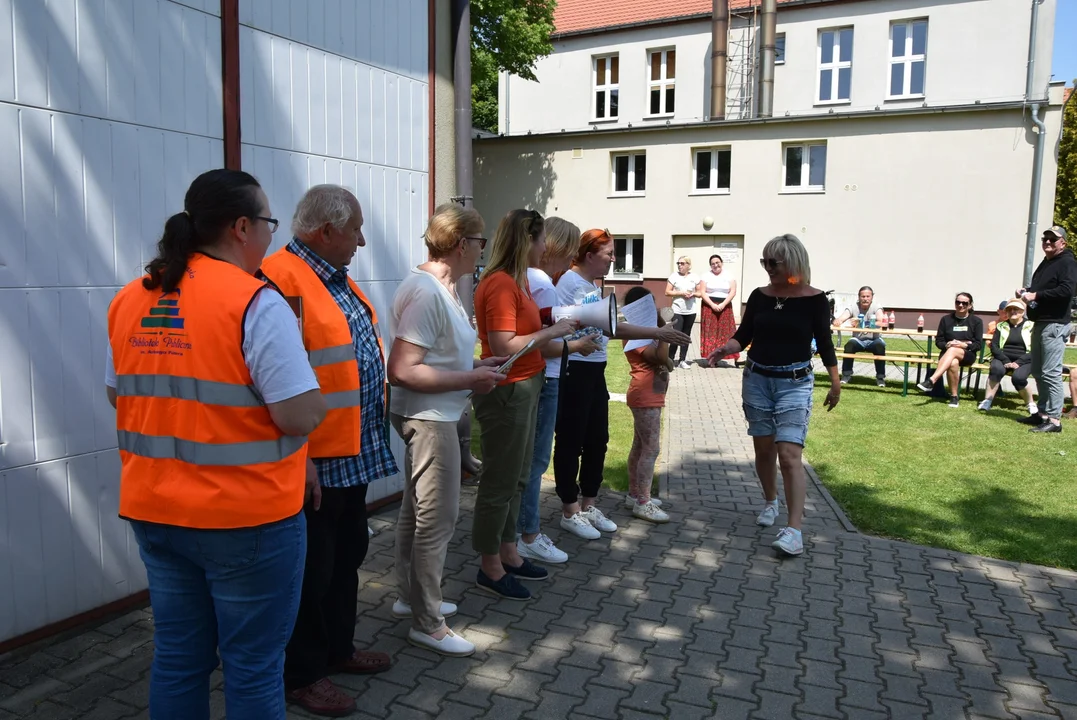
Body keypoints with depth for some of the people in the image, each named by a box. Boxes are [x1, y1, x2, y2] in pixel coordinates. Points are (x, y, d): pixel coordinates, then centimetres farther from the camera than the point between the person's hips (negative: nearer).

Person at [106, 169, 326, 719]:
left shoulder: (129, 300, 4)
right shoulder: (256, 303, -18)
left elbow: (117, 394, 16)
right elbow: (301, 417, -22)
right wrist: (292, 341, -4)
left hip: (153, 510, 7)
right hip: (246, 515, -7)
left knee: (177, 657, 21)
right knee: (252, 667, 10)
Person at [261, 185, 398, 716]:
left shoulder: (336, 277, 13)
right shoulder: (281, 279, -18)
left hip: (354, 453, 9)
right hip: (313, 461, -9)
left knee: (347, 557, 21)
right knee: (311, 569, 7)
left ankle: (337, 648, 40)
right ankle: (302, 674, 26)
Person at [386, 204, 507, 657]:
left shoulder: (440, 287, 10)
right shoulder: (426, 293, -22)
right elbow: (402, 370, -28)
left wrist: (476, 366, 8)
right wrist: (470, 379, -22)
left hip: (433, 416, 11)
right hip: (429, 417, -11)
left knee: (416, 511, 20)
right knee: (437, 519, -1)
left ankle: (411, 596, 36)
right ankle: (427, 623, 14)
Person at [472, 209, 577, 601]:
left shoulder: (516, 280, 11)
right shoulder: (500, 283, -19)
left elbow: (523, 332, 8)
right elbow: (504, 346, -24)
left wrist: (555, 329, 2)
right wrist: (551, 332, -17)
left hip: (524, 388, 10)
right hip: (506, 392, -10)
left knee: (517, 477, 18)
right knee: (500, 481, 2)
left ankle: (508, 552, 33)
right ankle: (490, 568, 17)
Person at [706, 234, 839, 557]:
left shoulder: (814, 299, -6)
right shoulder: (759, 296, 2)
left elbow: (824, 343, 0)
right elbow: (744, 335, 5)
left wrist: (836, 383, 2)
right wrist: (726, 348, -15)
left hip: (795, 384, -4)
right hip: (756, 379, 4)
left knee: (789, 453, -13)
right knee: (764, 448, 13)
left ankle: (794, 530, -13)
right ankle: (770, 502, 36)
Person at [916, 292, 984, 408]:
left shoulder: (976, 321, 6)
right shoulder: (946, 319, 9)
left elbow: (979, 344, 1)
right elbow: (938, 341, 9)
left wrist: (964, 345, -18)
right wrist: (947, 345, -14)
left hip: (967, 354, -1)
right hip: (947, 353, 1)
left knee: (953, 350, -38)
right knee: (953, 363, -37)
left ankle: (931, 381, -51)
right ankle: (954, 397, -27)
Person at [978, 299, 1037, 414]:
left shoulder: (1031, 326, 5)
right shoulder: (1001, 326, 13)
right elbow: (994, 346, 2)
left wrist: (1018, 362, -18)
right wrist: (1005, 361, -15)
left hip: (1023, 361, -2)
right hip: (1003, 358, 2)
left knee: (1018, 377, -33)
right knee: (997, 369, -34)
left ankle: (1031, 405, -11)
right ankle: (987, 401, -32)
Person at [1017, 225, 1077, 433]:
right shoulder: (1046, 263, 21)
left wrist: (1036, 296, -19)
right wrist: (1026, 291, 10)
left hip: (1055, 325, -10)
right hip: (1040, 323, 10)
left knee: (1051, 373, -13)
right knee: (1038, 372, 14)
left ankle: (1054, 420, -11)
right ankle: (1043, 413, 22)